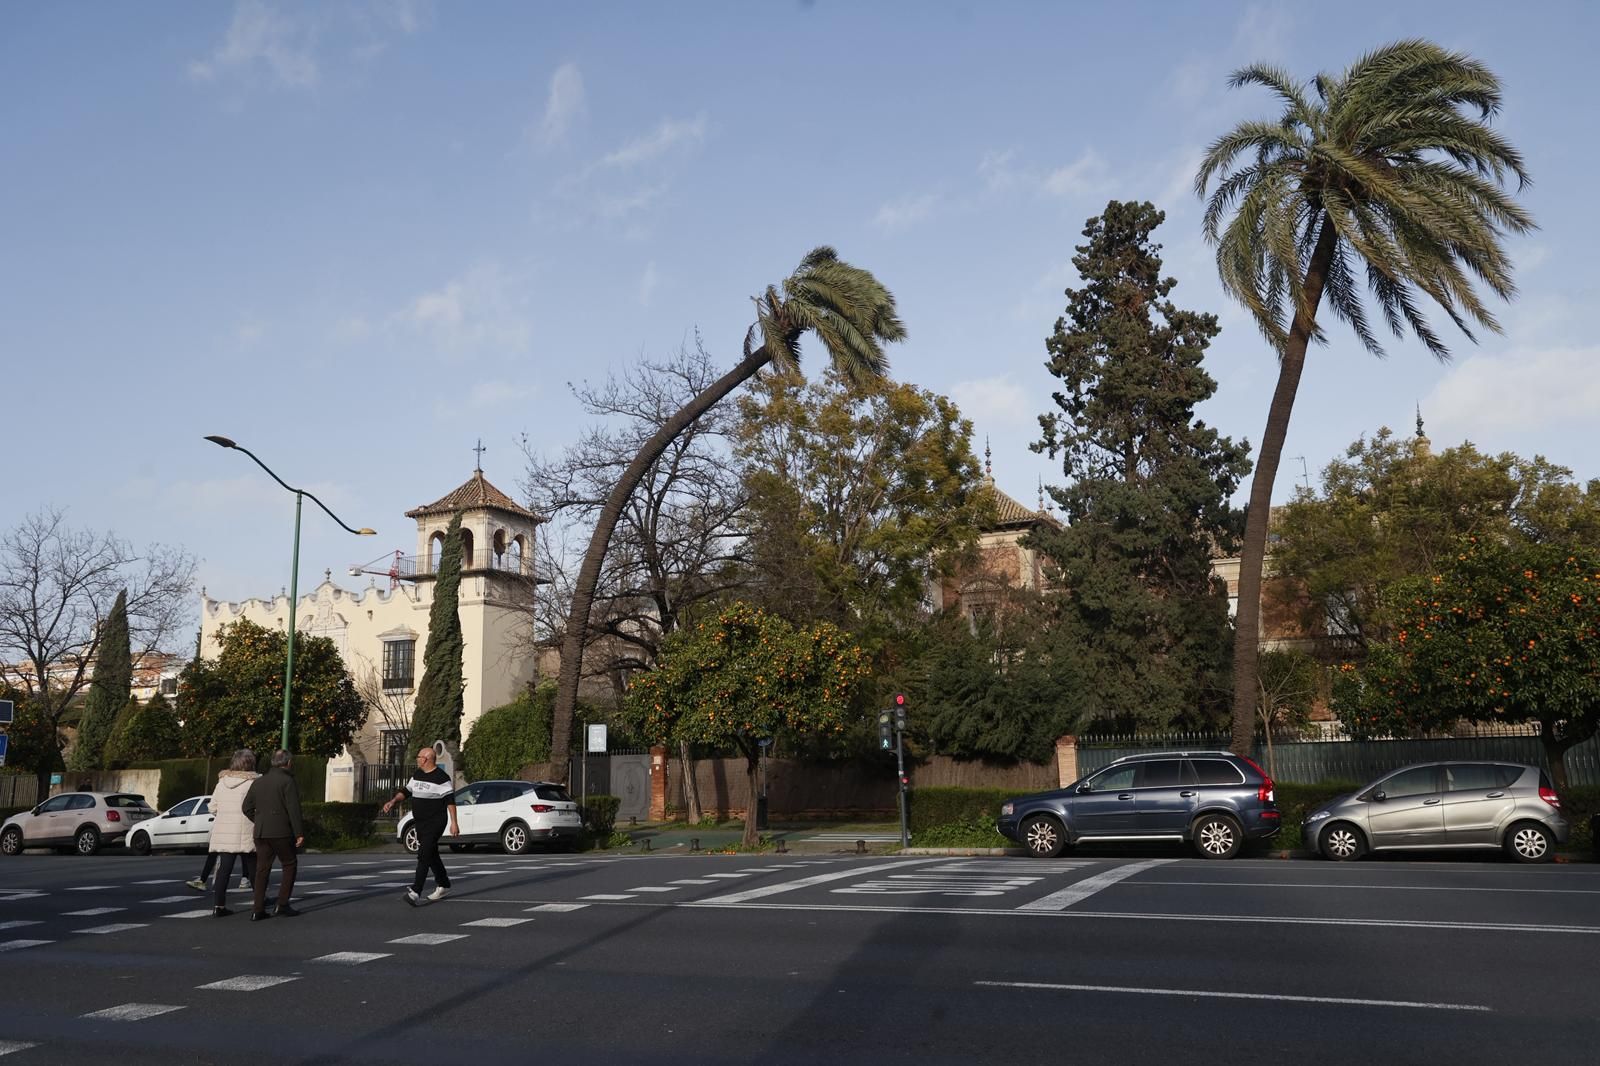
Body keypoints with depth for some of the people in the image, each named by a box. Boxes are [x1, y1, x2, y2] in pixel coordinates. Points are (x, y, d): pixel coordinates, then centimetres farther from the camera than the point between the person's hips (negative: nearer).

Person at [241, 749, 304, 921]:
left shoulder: (258, 781, 11)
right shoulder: (287, 781, -9)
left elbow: (247, 807, 14)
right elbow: (293, 809, -13)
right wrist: (299, 833, -10)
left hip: (261, 833, 6)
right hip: (281, 832, -6)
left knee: (262, 869, 8)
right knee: (289, 866, 7)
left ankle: (257, 910, 6)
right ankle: (282, 905, 0)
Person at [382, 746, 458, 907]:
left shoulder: (441, 777, -13)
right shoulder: (417, 774, 12)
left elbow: (450, 800, -14)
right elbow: (406, 790, 22)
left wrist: (454, 822, -18)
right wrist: (393, 802, 5)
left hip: (435, 823, -8)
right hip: (420, 823, 8)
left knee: (424, 856, -17)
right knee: (432, 855, 17)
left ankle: (415, 893, -24)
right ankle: (443, 884, 33)